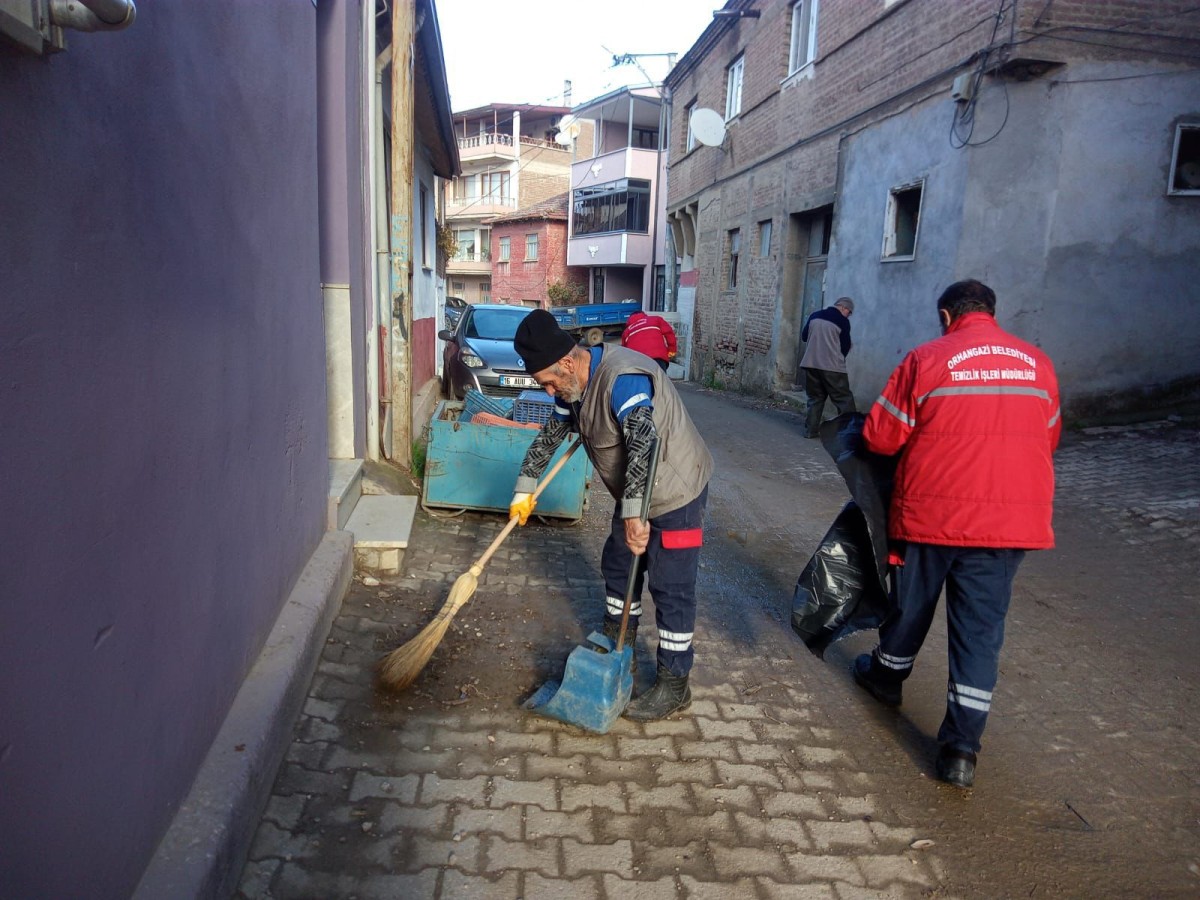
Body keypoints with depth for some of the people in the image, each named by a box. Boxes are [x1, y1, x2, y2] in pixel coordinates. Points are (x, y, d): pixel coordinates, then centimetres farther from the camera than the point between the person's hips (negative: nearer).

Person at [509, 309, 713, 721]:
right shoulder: (573, 386, 1)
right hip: (637, 495, 10)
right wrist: (524, 491, 18)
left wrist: (633, 514, -45)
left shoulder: (622, 377, -31)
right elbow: (549, 436, 15)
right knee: (617, 564, 20)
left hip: (676, 493, -10)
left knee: (671, 588, -3)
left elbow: (644, 443, -42)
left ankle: (674, 685, 8)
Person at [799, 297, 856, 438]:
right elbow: (845, 347, -2)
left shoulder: (815, 315, 10)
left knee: (815, 398, 14)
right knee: (844, 399, 2)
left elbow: (804, 336, 18)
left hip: (810, 364, 5)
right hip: (832, 366, -5)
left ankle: (811, 429, 11)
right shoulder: (843, 321, -5)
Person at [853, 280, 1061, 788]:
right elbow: (1046, 441, 16)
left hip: (931, 513, -2)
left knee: (911, 605, 18)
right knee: (981, 628, 7)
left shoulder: (927, 359, -8)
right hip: (1011, 520, 3)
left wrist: (921, 441, 16)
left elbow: (879, 438, -6)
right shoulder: (1038, 364, 5)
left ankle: (886, 676, 43)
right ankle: (961, 749, 8)